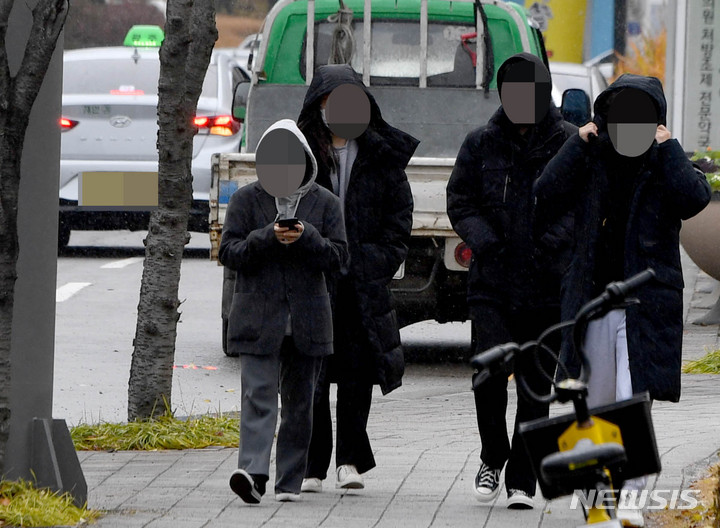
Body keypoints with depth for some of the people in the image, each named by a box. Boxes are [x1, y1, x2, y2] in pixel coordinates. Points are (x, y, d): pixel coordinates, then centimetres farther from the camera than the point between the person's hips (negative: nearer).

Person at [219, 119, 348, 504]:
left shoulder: (324, 203, 8)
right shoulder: (246, 200, 5)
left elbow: (338, 257, 2)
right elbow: (229, 253, -1)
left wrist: (305, 237, -16)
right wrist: (267, 237, -17)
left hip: (307, 319, 2)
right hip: (258, 317, -2)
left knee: (299, 402, 7)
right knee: (258, 394, -15)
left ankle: (289, 482, 13)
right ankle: (252, 472, -27)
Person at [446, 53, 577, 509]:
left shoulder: (572, 144, 2)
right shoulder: (481, 144, 7)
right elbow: (460, 203, 8)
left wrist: (550, 243, -16)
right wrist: (487, 243, -9)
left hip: (548, 286, -1)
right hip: (492, 283, 1)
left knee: (536, 385, 2)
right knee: (489, 372, -14)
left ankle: (522, 483, 11)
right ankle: (493, 457, 11)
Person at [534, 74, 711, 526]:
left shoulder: (666, 165, 4)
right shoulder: (591, 161, 8)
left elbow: (695, 199, -17)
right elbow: (545, 197, -5)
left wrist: (668, 148, -14)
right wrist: (577, 146, -8)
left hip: (647, 300, -3)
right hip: (593, 297, 3)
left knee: (633, 399, -13)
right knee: (596, 402, 9)